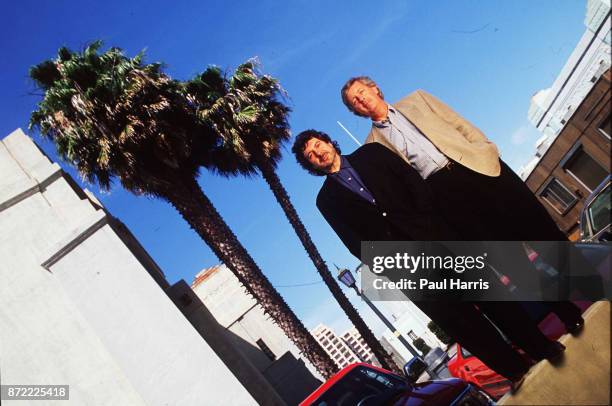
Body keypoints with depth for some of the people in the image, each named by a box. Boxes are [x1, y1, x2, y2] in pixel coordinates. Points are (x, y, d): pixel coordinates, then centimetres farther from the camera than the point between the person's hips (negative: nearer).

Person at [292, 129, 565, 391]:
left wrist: (426, 221, -7)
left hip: (432, 234, 1)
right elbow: (356, 244, 2)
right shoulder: (327, 200, 8)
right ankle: (515, 369, 17)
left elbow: (414, 182, 5)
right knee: (457, 318, 1)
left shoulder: (370, 153, 12)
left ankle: (540, 346, 19)